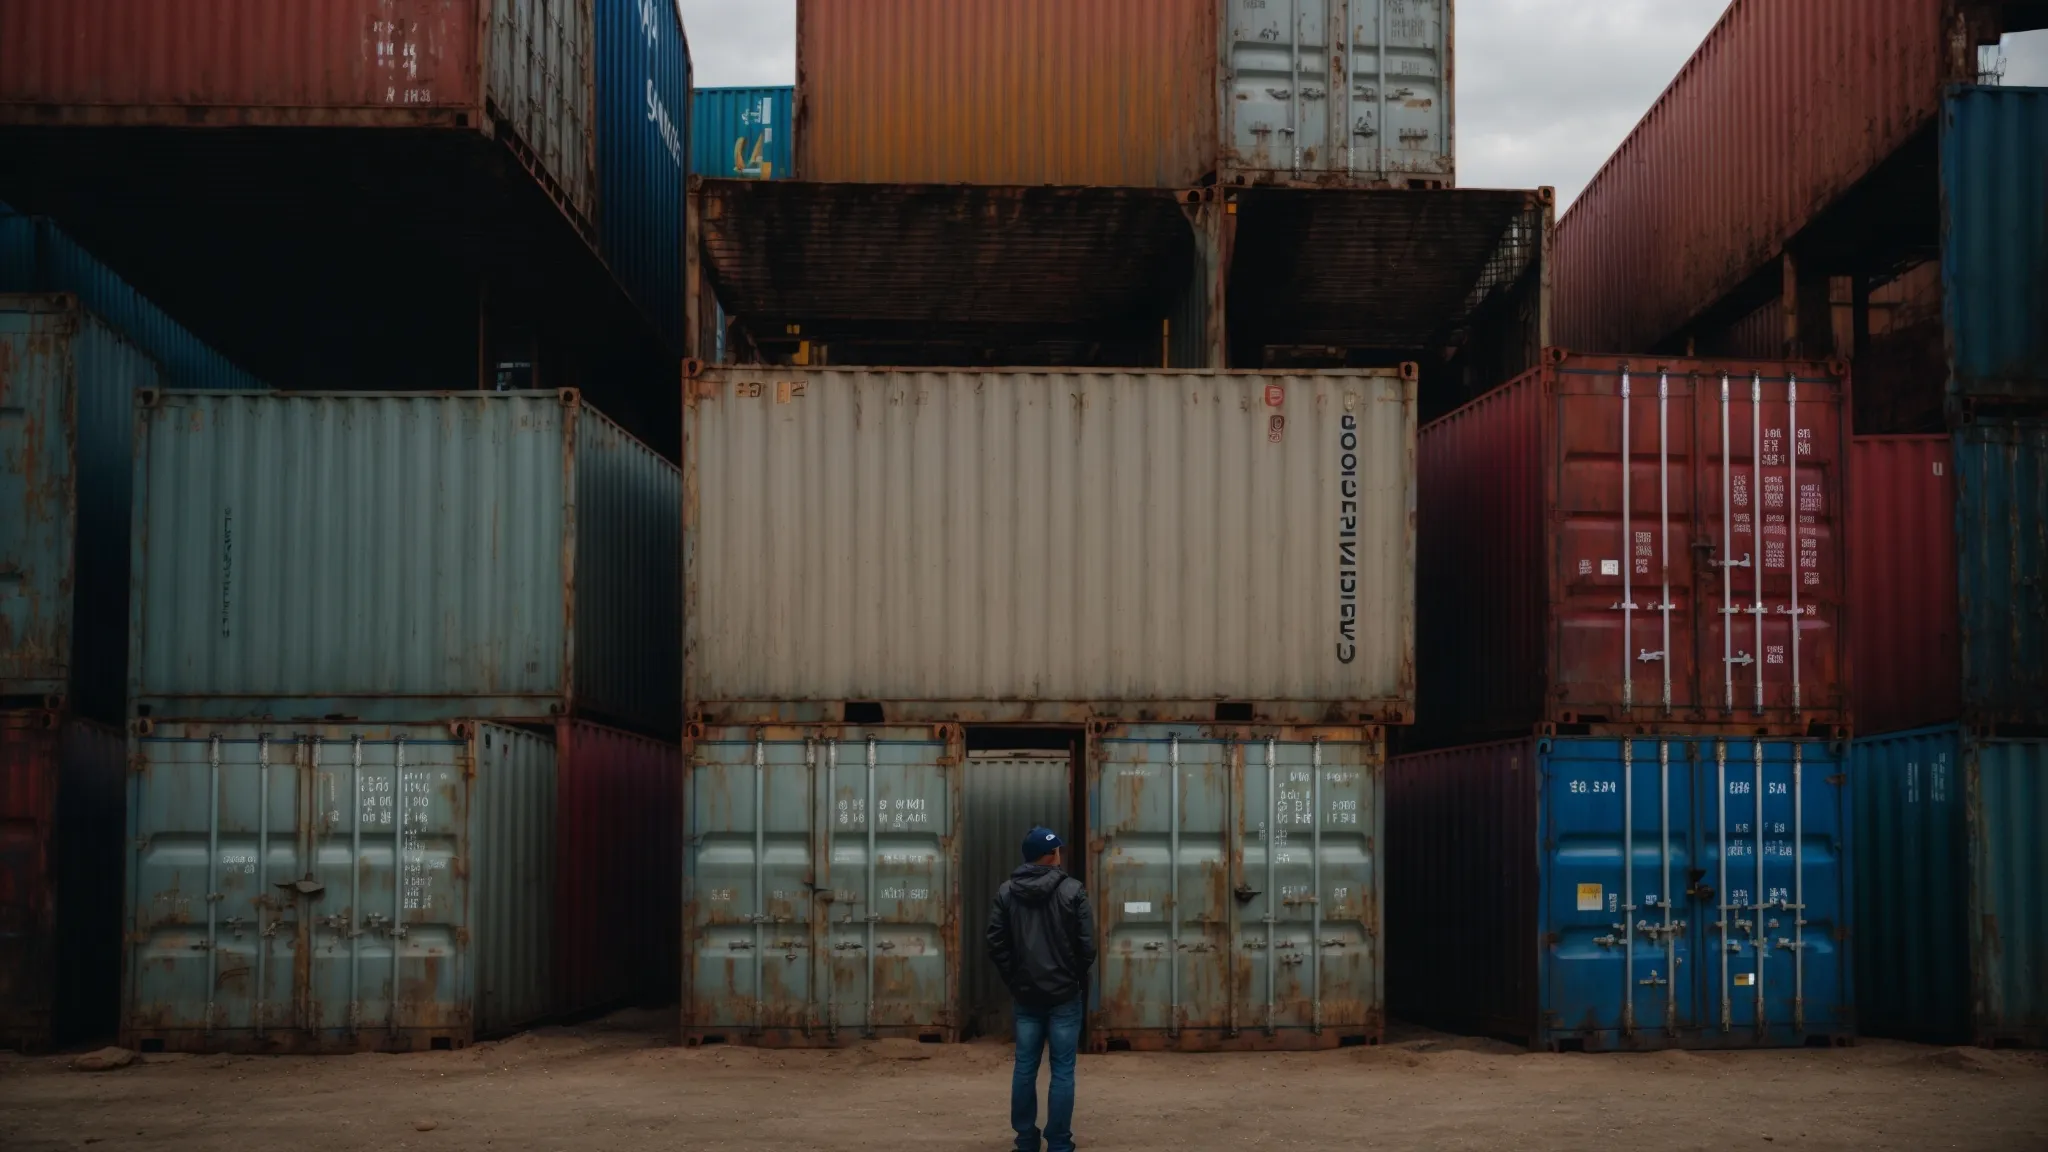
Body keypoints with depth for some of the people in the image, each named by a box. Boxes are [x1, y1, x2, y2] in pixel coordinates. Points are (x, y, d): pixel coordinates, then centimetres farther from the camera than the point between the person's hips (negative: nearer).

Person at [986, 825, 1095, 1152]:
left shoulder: (1006, 892, 2)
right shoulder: (1072, 891, -8)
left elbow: (996, 944, 0)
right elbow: (1087, 946, -8)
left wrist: (1014, 980, 9)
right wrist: (1078, 978, 8)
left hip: (1026, 994, 3)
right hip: (1065, 994, -3)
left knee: (1025, 1067, 9)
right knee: (1062, 1070, 1)